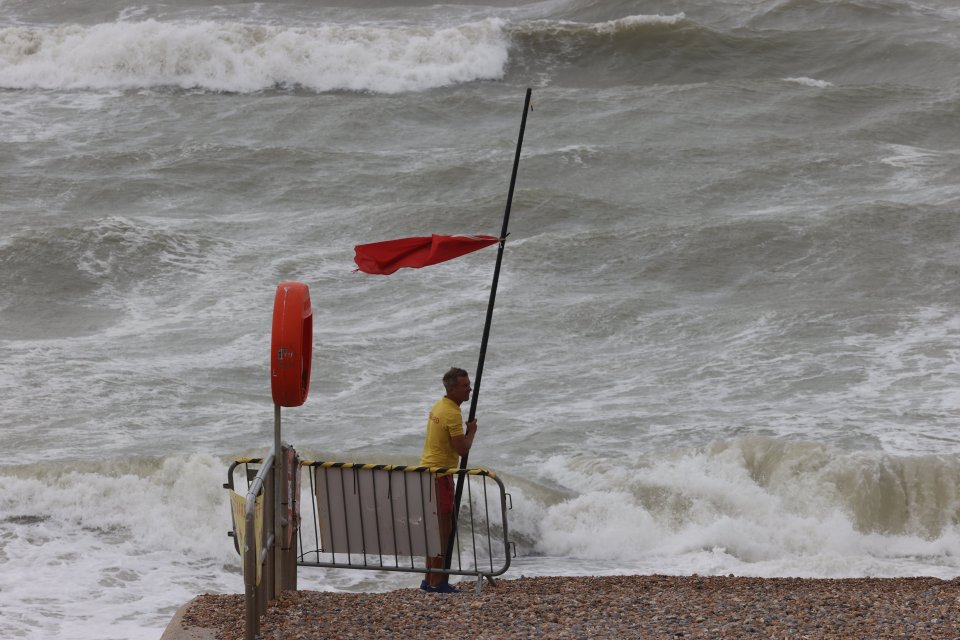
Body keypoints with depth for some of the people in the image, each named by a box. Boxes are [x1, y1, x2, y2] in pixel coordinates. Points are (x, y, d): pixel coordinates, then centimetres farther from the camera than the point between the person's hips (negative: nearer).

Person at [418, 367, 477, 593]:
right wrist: (472, 431, -3)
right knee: (443, 529, -6)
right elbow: (462, 449, -21)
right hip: (440, 474, -10)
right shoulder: (452, 413, -18)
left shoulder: (438, 407, 13)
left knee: (435, 528, 14)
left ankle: (430, 580, 19)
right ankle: (437, 582, -6)